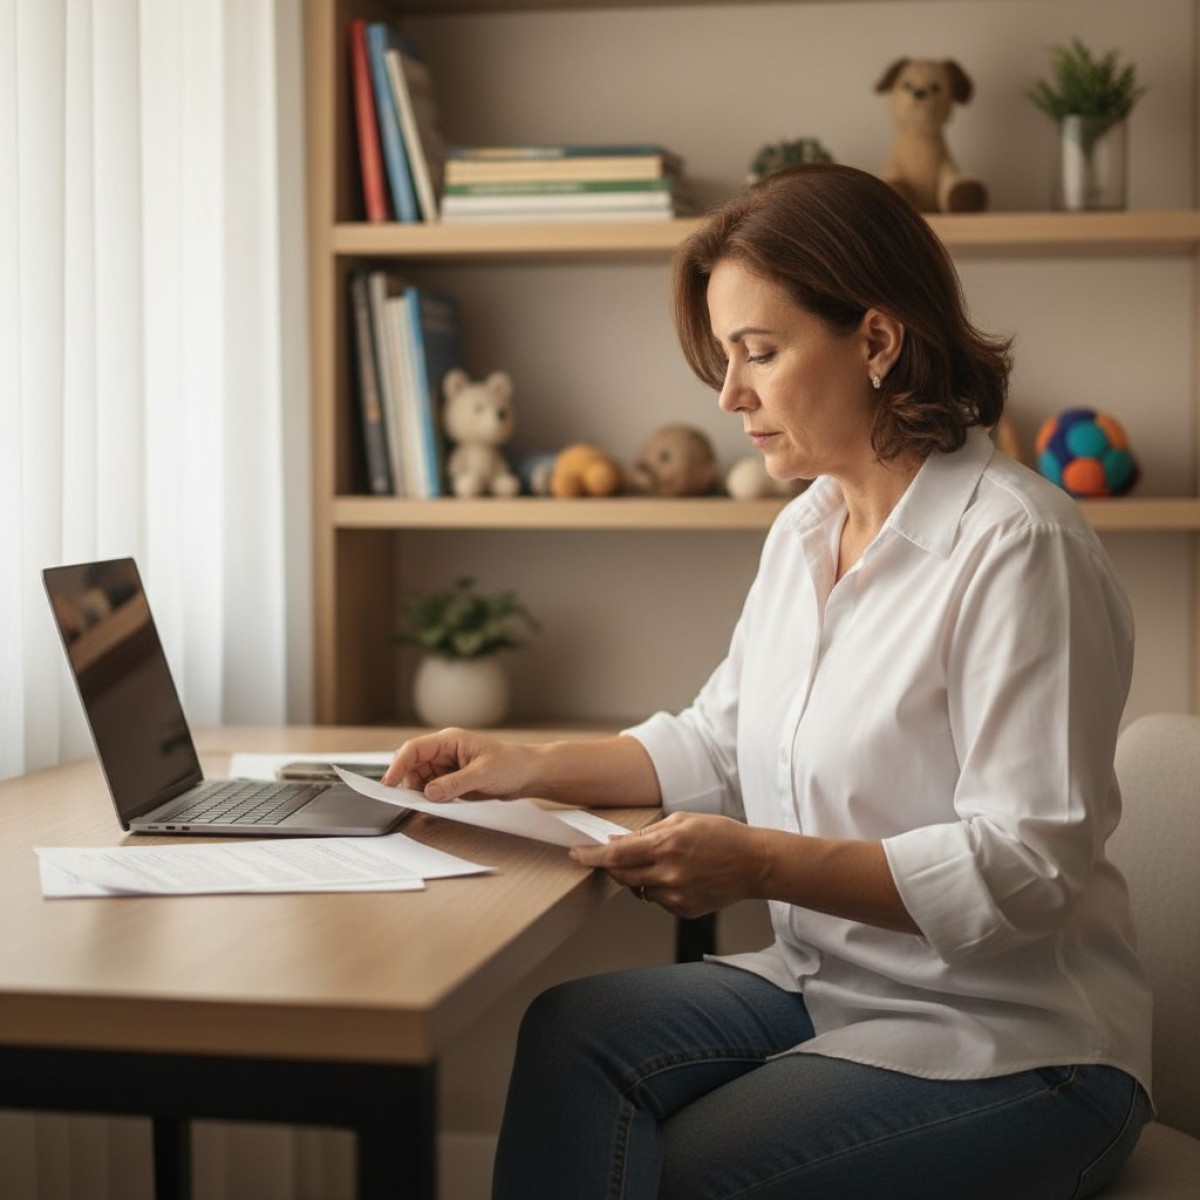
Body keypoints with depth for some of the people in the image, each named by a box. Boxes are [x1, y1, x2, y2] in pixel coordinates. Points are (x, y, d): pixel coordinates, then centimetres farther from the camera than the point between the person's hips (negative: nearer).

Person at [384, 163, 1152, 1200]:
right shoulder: (805, 532, 10)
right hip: (824, 989, 7)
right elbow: (719, 745, 20)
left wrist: (764, 863, -29)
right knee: (571, 1033, -17)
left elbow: (1026, 867, -22)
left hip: (1004, 1043, -7)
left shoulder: (1017, 547, -18)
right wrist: (531, 767, 7)